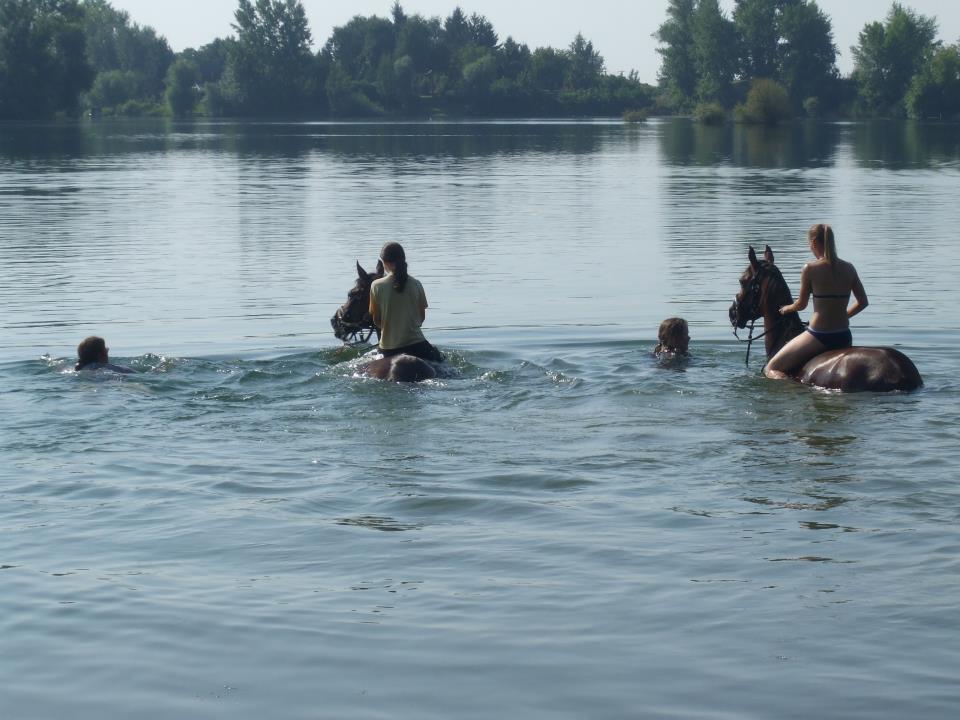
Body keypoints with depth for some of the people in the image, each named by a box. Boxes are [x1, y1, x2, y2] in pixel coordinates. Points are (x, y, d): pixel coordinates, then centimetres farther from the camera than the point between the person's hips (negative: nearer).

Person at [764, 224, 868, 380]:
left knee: (771, 369, 0)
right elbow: (863, 302, 8)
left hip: (818, 337, -6)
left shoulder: (810, 269, -11)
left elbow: (801, 304, -1)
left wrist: (787, 309, 20)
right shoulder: (849, 268, 4)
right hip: (844, 337, 6)